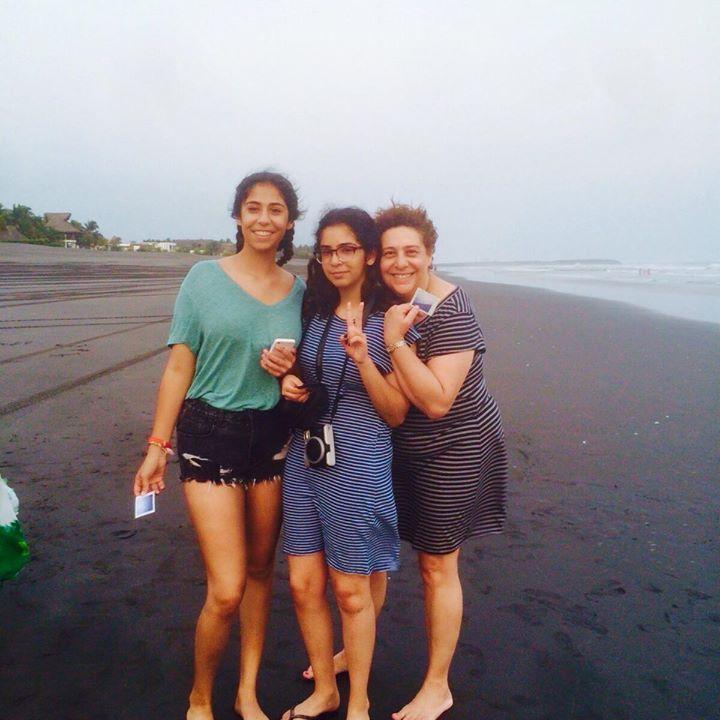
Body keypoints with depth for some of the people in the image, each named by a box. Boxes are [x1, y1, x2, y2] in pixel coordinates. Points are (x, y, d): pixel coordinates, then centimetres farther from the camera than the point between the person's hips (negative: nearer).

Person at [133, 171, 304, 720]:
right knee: (226, 591, -6)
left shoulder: (298, 289, 5)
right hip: (210, 434, -3)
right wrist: (158, 445, -5)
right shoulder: (205, 277, -4)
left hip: (273, 437, 4)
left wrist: (291, 369, -8)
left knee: (260, 571, 14)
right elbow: (179, 367, -3)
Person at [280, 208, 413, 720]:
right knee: (304, 584, 12)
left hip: (358, 465, -5)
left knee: (351, 591, 8)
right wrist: (290, 384, -1)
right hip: (305, 459, 6)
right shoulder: (315, 312, 7)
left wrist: (362, 357, -23)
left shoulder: (388, 322, -9)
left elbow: (397, 413, -9)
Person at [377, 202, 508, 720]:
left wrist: (395, 341, -33)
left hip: (453, 449, -6)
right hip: (395, 445, 7)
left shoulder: (451, 311, -23)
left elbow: (435, 402, -29)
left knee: (437, 566, 5)